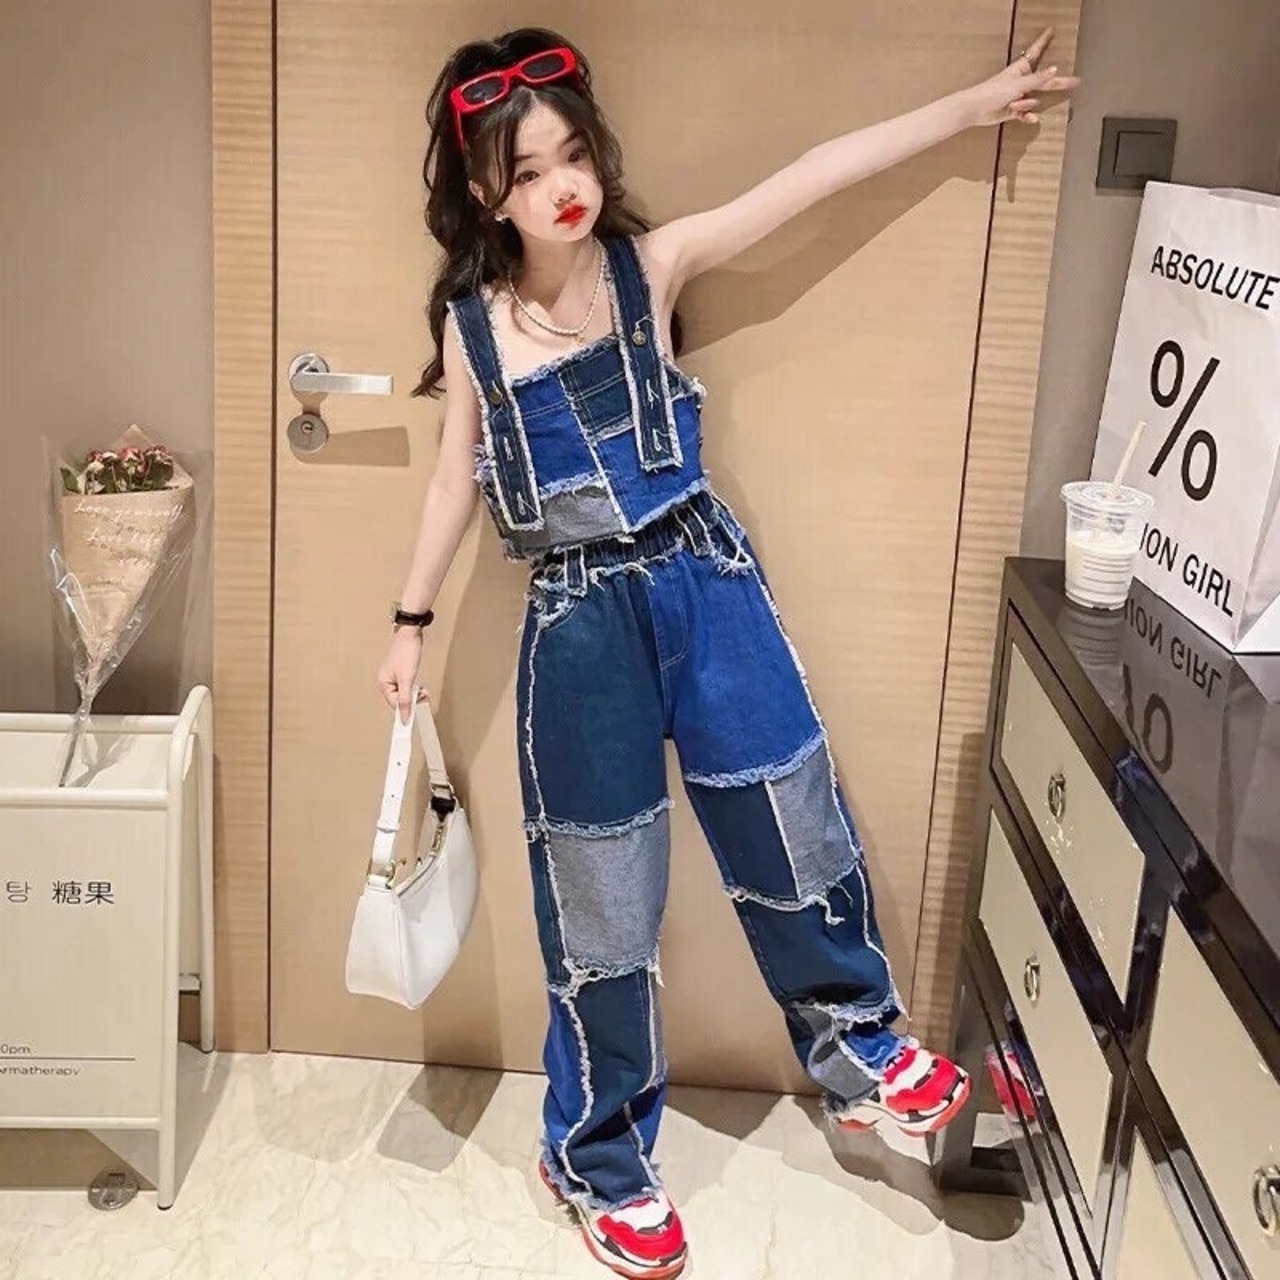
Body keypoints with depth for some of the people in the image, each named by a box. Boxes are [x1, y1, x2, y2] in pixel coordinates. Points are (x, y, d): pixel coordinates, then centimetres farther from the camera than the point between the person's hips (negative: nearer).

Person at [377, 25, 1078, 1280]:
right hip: (580, 619, -1)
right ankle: (597, 1158, 30)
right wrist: (411, 622, 13)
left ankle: (857, 1049, 40)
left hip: (704, 580, 1)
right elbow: (457, 478, 10)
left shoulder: (652, 264, -1)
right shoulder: (471, 324, 0)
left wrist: (972, 104, 3)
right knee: (601, 897, 9)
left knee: (792, 821, 10)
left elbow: (816, 174, 0)